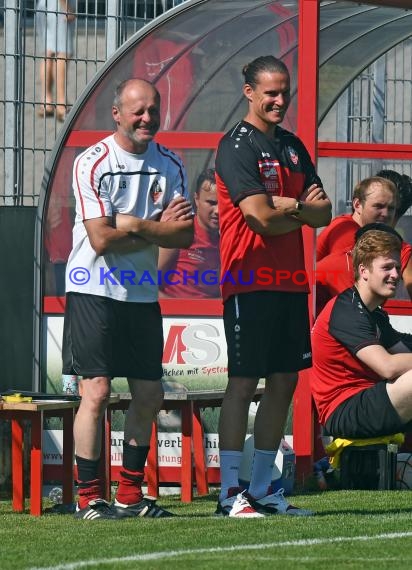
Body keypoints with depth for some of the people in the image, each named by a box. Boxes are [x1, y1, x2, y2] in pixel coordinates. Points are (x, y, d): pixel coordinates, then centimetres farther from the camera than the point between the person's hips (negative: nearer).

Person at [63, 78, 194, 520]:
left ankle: (130, 495, 17)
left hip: (143, 295, 6)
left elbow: (185, 236, -3)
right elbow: (101, 240, -17)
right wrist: (159, 229, -10)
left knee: (149, 395, 7)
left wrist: (135, 226, -16)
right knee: (96, 392, -11)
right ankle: (89, 497, -4)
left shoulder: (169, 165, 5)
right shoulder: (92, 163, -10)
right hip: (94, 290, -6)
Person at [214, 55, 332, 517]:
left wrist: (285, 204, -8)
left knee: (283, 383, 8)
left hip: (290, 282, 8)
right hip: (250, 282, -8)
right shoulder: (237, 146, -8)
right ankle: (229, 493, -4)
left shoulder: (293, 147, 17)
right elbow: (260, 218, -17)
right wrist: (302, 209, 0)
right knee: (243, 383, -7)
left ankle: (262, 490, 14)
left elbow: (324, 214, 11)